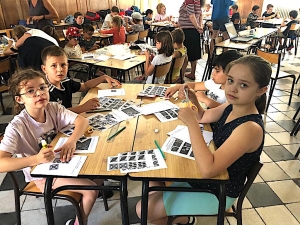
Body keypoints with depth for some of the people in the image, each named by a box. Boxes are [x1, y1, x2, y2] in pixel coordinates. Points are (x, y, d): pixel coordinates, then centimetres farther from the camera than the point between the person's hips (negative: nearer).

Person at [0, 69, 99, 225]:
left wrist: (71, 141, -37)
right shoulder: (17, 127, -25)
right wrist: (37, 159, -44)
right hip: (41, 175, -5)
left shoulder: (54, 109, -13)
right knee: (91, 189, -16)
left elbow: (82, 121, -20)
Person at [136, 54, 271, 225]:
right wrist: (193, 99, -9)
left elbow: (208, 169, -39)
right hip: (203, 177, 8)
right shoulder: (232, 107, -7)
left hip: (217, 193, -8)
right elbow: (203, 116, 11)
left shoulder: (251, 128, -32)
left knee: (144, 209, -6)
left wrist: (191, 123, -38)